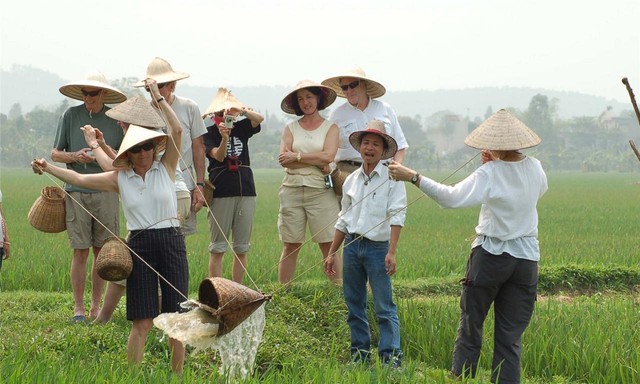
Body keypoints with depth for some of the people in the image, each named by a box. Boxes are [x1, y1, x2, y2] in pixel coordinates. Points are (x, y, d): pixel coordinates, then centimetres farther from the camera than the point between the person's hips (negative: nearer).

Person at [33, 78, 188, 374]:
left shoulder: (165, 168, 3)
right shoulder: (120, 178, 7)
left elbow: (177, 130, -9)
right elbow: (80, 179, 5)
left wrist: (158, 97, -8)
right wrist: (47, 168, -5)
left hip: (171, 241, 0)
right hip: (139, 246, 1)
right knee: (142, 322, -2)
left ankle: (177, 375, 12)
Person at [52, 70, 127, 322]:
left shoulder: (116, 118, 5)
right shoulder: (70, 116, 4)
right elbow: (55, 153, 9)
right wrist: (75, 156, -10)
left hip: (106, 191, 1)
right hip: (76, 191, -1)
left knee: (102, 251, 4)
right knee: (80, 252, -2)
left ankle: (96, 306, 15)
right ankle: (78, 308, 6)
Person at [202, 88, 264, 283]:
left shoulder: (241, 127, 11)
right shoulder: (209, 132, 1)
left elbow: (259, 118, -8)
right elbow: (218, 156, -14)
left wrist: (240, 110, -25)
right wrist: (224, 138, -33)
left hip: (245, 190, 4)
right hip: (221, 192, -4)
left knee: (242, 248, 6)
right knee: (218, 247, -3)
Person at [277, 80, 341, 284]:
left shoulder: (330, 127, 7)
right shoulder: (290, 128, 12)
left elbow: (328, 156, -9)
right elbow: (284, 160, -2)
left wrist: (296, 156, -5)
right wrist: (317, 163, -8)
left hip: (320, 190, -2)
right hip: (292, 189, 2)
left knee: (329, 245, -5)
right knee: (290, 246, 3)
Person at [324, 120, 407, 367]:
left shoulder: (392, 179, -3)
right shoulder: (351, 180, 12)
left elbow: (397, 216, -11)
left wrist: (391, 252, -21)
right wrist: (332, 253, 17)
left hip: (378, 247, -5)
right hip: (352, 245, 5)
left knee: (384, 308, -8)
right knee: (354, 306, 9)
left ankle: (391, 359, -7)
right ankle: (360, 355, 18)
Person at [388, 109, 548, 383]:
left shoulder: (490, 174, -15)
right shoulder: (535, 168, 0)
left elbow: (452, 198, -26)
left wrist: (413, 177, -23)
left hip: (490, 257, -4)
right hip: (526, 259, 4)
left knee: (470, 329, 7)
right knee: (510, 338, 7)